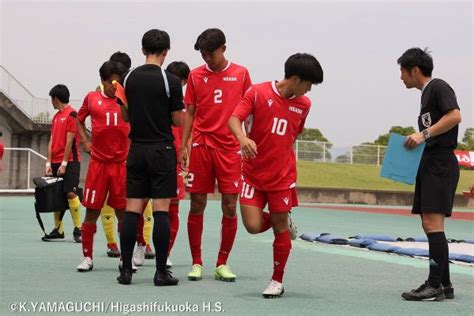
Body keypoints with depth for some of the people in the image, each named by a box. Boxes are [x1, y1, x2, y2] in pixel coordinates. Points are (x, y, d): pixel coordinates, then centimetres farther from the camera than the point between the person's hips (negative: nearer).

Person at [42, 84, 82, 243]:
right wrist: (49, 163, 6)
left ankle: (78, 229, -6)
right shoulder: (56, 117, 17)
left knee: (71, 193, -12)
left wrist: (64, 164, -14)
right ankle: (58, 230, 11)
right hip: (55, 163, 8)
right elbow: (52, 141, 14)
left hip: (70, 162, -8)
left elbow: (70, 141, -12)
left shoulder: (72, 114, -8)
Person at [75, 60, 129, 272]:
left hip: (121, 163, 0)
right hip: (98, 163, 1)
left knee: (123, 212, 2)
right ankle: (87, 257, 12)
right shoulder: (92, 98, 7)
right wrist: (85, 141, 10)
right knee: (92, 211, 2)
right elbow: (79, 120, 21)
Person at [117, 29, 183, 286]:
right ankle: (161, 272, -2)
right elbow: (178, 121, -4)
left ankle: (126, 269, 6)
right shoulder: (170, 81, -8)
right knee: (161, 211, -3)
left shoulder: (129, 78, 4)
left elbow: (126, 116, 12)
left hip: (137, 149, 4)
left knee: (132, 209, 5)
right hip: (162, 149, -4)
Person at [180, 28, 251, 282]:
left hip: (230, 148, -1)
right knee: (197, 205, 1)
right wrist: (183, 146, 2)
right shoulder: (196, 75, 7)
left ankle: (222, 264, 11)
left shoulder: (241, 74, 5)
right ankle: (196, 263, 12)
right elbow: (189, 112, 9)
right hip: (201, 146, 1)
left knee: (230, 207, -2)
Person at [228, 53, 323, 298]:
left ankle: (277, 281, 18)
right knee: (253, 226, -9)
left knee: (280, 227, 2)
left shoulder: (303, 105, 4)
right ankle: (281, 222, 27)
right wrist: (243, 137, -36)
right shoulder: (258, 92, -9)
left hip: (282, 176, 2)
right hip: (253, 173, -2)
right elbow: (234, 119, -16)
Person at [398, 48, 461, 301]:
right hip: (427, 164, 10)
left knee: (433, 222, -14)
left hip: (440, 163, -10)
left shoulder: (438, 87, -5)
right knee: (429, 225, 9)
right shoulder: (426, 94, 21)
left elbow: (454, 116, -20)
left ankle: (435, 285, -14)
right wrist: (415, 142, 13)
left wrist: (424, 134, -22)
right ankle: (444, 285, 13)